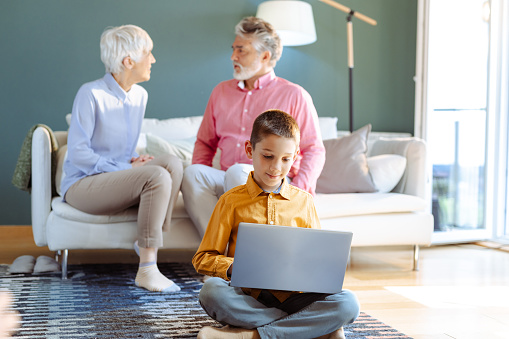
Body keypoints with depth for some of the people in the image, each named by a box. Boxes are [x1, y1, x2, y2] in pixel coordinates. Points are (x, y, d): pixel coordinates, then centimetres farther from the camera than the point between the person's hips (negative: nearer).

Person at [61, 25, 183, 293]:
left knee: (172, 163, -19)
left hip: (116, 178, 7)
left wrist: (135, 160, -1)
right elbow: (77, 154, -16)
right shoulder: (91, 94, -13)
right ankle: (147, 271, -29)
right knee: (158, 176, -29)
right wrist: (125, 167, -19)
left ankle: (147, 244, -17)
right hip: (82, 184, -7)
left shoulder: (140, 95, 10)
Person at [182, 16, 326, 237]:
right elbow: (205, 142, 26)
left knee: (237, 172, -36)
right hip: (225, 185, 4)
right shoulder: (221, 91, 22)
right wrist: (201, 181, 5)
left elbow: (314, 151, 3)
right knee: (192, 172, -27)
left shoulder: (294, 95, 8)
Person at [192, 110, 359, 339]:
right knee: (211, 292, -34)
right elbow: (203, 259, 5)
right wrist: (233, 267, -16)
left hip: (293, 296, 2)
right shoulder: (231, 201, 6)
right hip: (248, 297, -2)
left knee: (348, 303, -25)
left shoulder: (304, 201, 13)